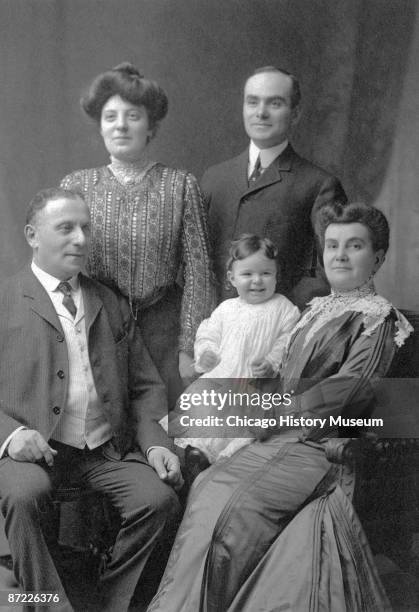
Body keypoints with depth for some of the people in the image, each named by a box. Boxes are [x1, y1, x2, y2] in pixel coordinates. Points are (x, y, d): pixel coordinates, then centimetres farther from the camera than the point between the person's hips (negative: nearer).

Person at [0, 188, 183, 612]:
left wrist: (155, 442, 0)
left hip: (107, 450, 3)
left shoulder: (113, 306, 19)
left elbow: (146, 386, 18)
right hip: (36, 448, -3)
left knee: (161, 499, -21)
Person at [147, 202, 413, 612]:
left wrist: (271, 412, -12)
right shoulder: (317, 309, 18)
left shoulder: (379, 319, -4)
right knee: (206, 488, -14)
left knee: (235, 511, -23)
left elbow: (347, 390, -13)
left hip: (323, 444, -6)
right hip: (282, 436, 7)